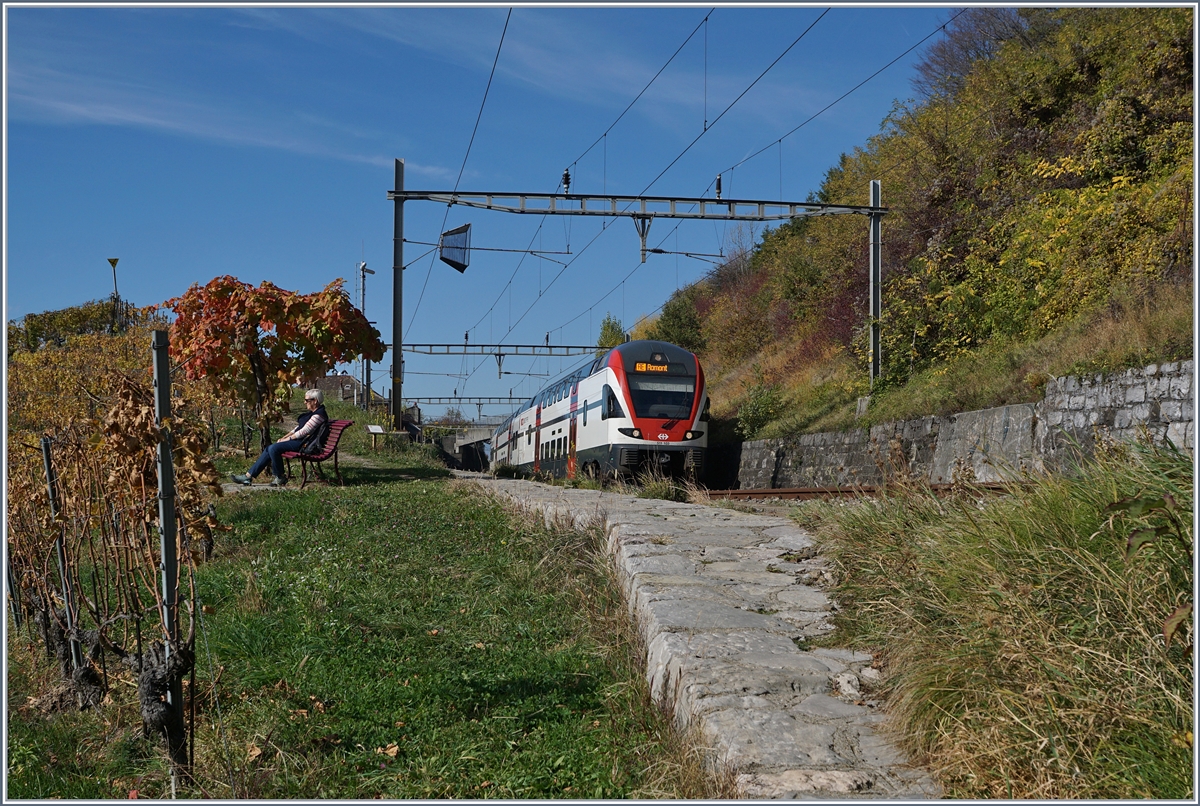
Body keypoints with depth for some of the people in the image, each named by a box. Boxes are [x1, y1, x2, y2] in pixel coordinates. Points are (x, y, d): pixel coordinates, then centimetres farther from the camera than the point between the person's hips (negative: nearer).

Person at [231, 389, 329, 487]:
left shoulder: (319, 415, -14)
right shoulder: (311, 413, 20)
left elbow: (304, 431, -18)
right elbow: (299, 428, 22)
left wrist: (287, 439, -10)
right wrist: (284, 437, 10)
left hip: (304, 444, -10)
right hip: (298, 440, 10)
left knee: (274, 448, -22)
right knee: (270, 448, 0)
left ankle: (280, 478, -8)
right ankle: (249, 476, -2)